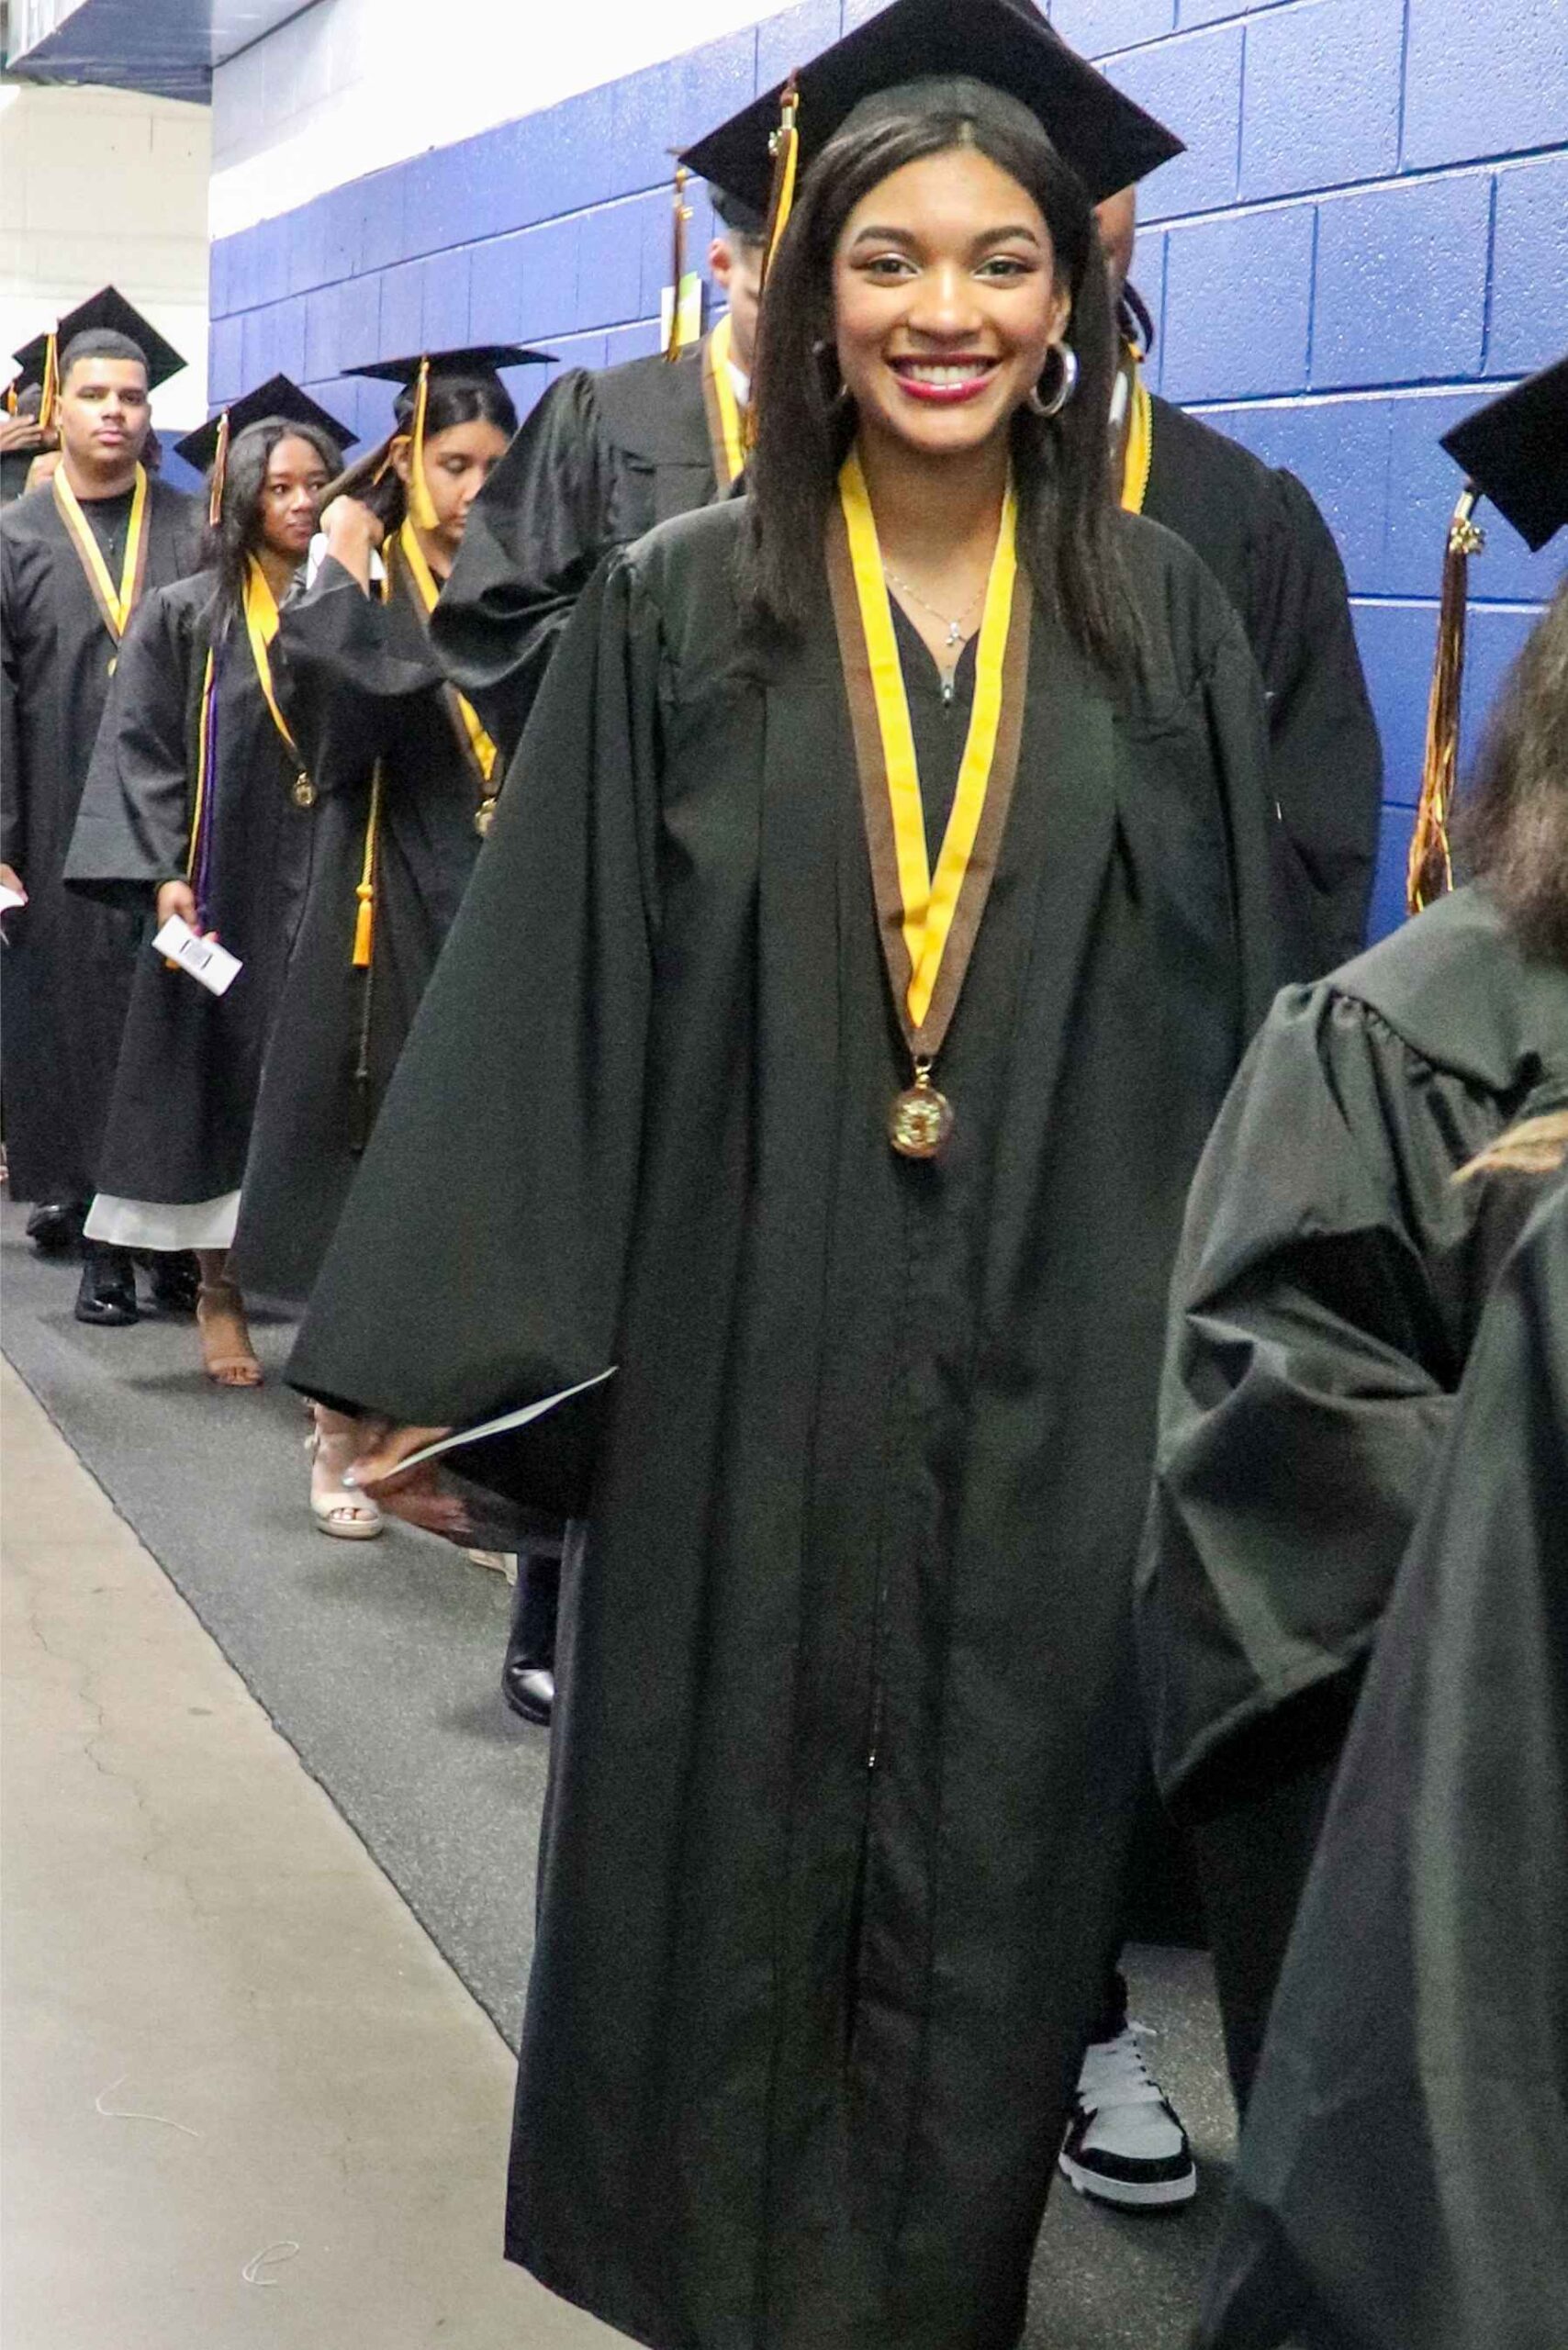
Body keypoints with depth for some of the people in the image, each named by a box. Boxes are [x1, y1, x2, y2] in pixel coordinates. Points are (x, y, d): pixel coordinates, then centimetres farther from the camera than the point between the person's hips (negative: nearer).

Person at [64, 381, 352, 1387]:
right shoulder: (186, 615, 1)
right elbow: (142, 755, -5)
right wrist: (162, 875, -14)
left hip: (335, 890, 2)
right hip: (227, 892, -2)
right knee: (224, 1086, 4)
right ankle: (220, 1292, 15)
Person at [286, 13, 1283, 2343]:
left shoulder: (1158, 621, 4)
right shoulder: (680, 613, -1)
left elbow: (1231, 1010, 6)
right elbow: (545, 998, -2)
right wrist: (443, 1353, -6)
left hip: (1059, 1386, 1)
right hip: (751, 1368, -1)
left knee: (994, 1889, 10)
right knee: (724, 1884, 10)